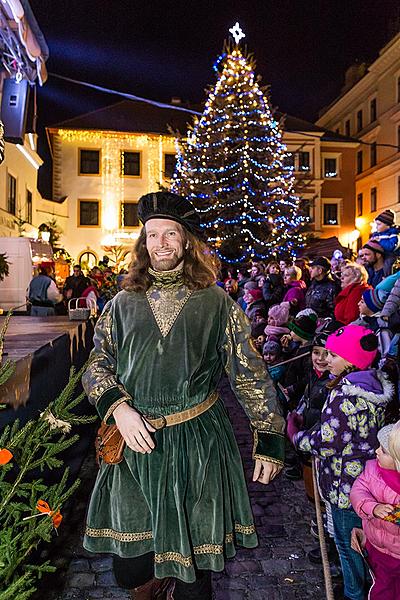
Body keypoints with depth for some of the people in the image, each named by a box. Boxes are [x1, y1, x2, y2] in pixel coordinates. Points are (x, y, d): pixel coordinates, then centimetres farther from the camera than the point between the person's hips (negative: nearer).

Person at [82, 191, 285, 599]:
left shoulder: (216, 302, -1)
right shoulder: (124, 303, 6)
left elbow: (250, 372, 1)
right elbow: (98, 365, 9)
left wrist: (269, 439, -1)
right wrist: (117, 408, -9)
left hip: (198, 441, -2)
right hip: (134, 442, 2)